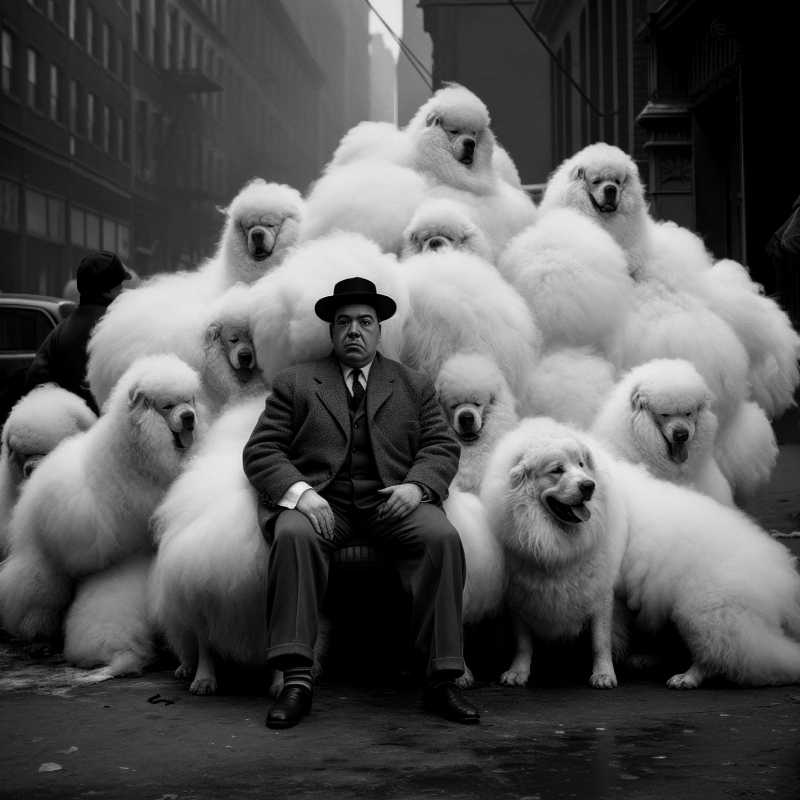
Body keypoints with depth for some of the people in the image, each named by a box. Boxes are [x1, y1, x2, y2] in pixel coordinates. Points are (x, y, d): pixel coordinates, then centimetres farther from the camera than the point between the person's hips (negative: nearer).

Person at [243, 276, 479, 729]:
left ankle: (443, 681, -26)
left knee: (443, 537, -29)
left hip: (391, 504, 1)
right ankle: (297, 679, -34)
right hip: (321, 504, -1)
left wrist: (416, 486, -11)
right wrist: (299, 493, -14)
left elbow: (443, 448, 12)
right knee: (292, 535, -34)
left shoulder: (415, 386, 21)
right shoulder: (294, 384, 16)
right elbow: (261, 451, 6)